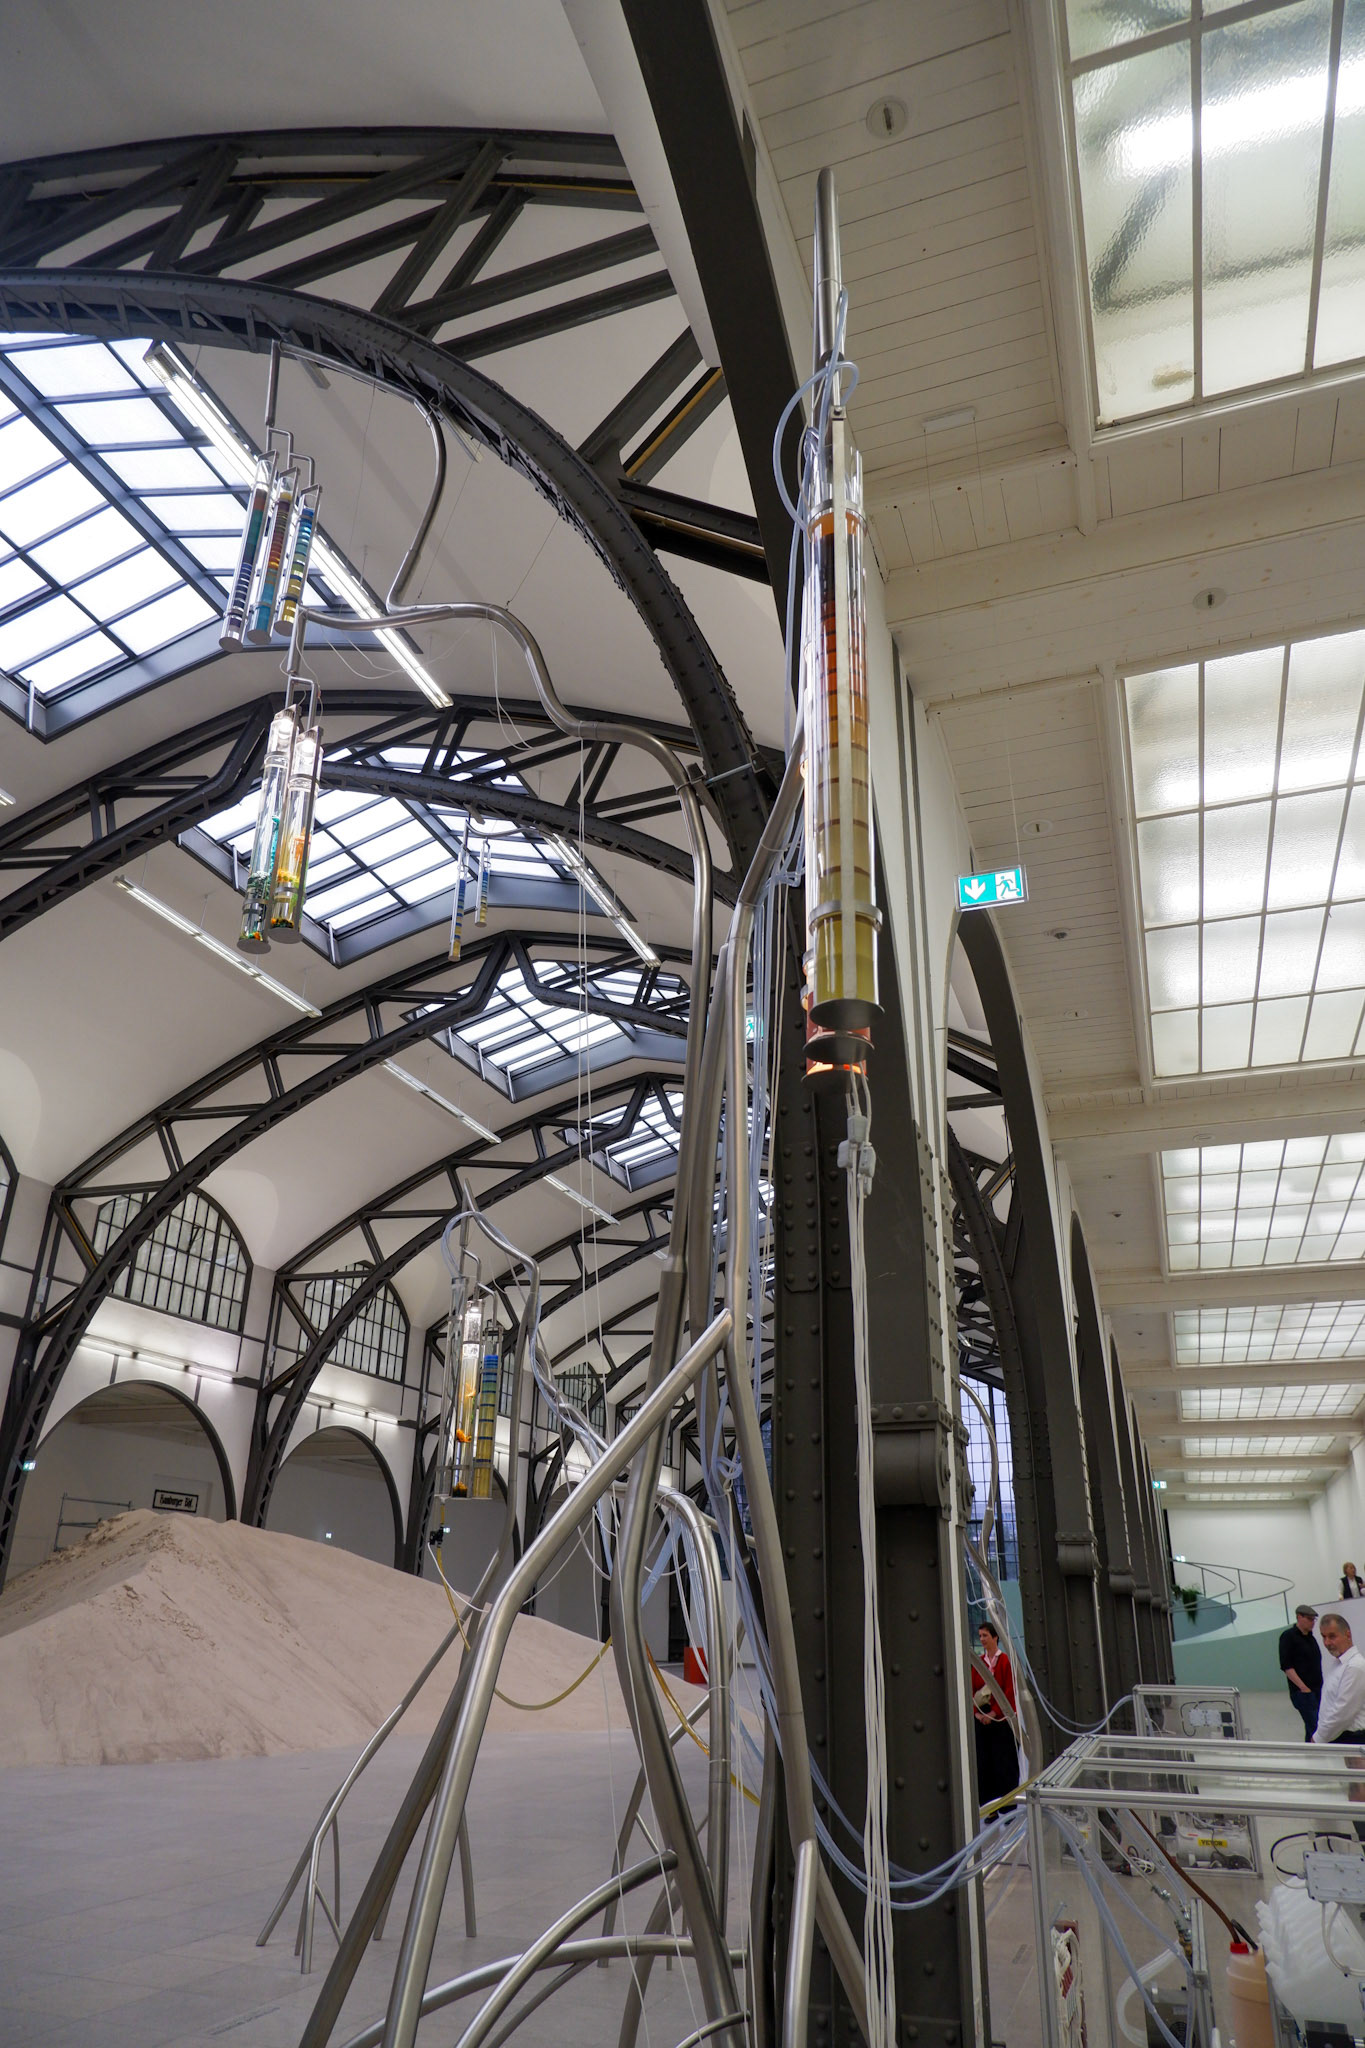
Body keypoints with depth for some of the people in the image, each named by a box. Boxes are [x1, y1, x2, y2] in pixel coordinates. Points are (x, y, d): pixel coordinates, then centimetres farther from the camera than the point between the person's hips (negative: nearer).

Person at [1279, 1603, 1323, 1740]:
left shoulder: (1311, 1637, 16)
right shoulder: (1289, 1636, -7)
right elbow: (1286, 1667, -12)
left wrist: (1320, 1685, 16)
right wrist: (1303, 1687, -17)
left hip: (1317, 1689, 7)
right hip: (1302, 1691, -7)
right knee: (1314, 1726, -14)